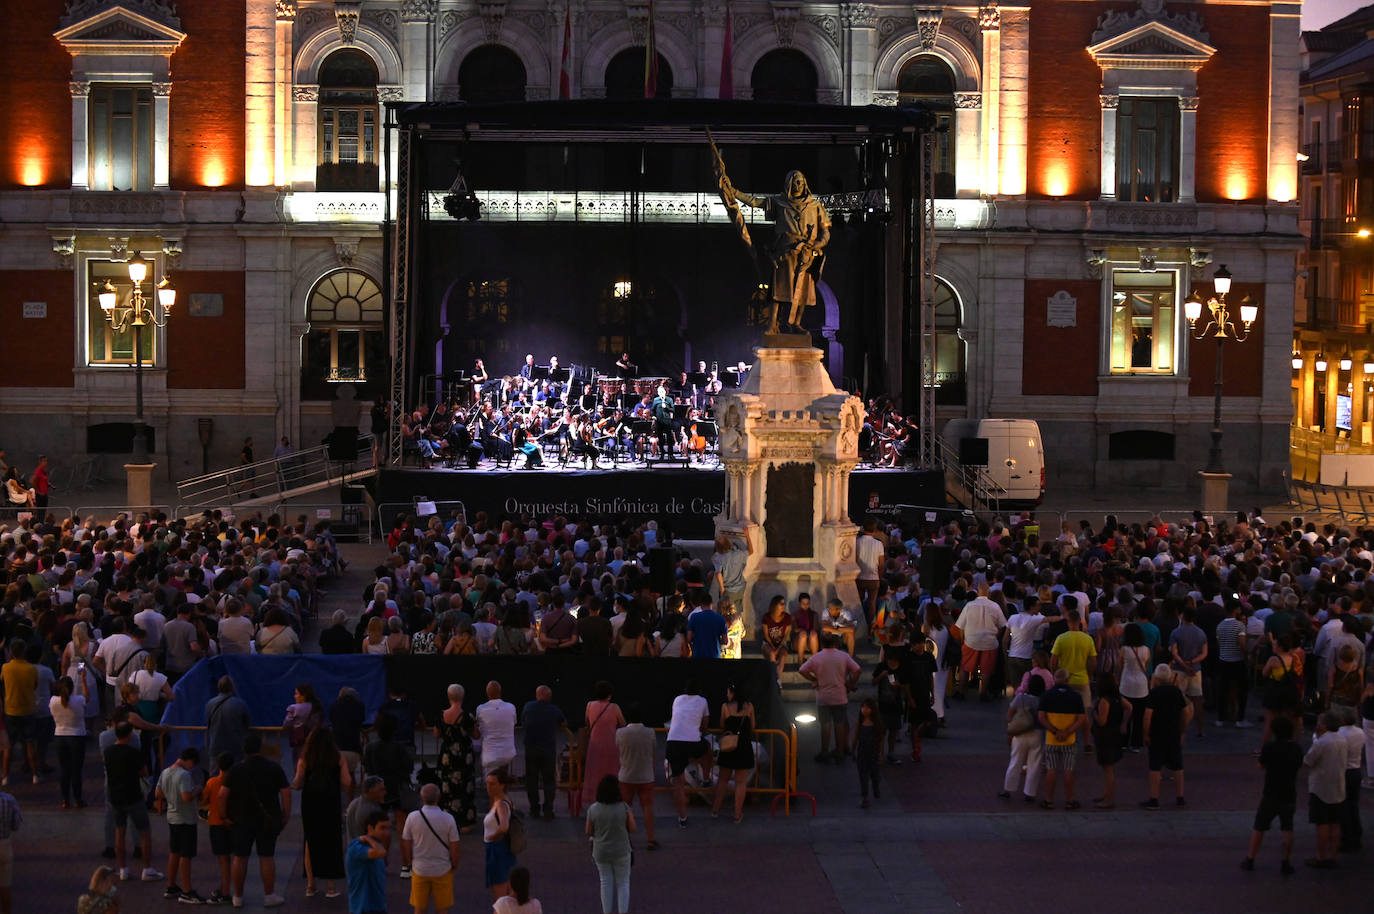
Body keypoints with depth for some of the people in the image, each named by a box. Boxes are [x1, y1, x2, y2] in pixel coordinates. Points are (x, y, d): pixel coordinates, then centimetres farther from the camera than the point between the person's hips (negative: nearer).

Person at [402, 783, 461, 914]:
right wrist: (454, 865, 10)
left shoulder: (412, 817, -8)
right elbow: (454, 848, -7)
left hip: (419, 869, 1)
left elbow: (405, 845, -2)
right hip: (443, 870, -1)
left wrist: (408, 863, 13)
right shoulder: (448, 819, -11)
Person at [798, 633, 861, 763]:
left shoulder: (816, 657, -4)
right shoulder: (844, 656, -1)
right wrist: (851, 685, 3)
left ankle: (825, 753, 6)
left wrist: (814, 680, 3)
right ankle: (840, 752, 10)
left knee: (825, 724, 4)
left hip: (823, 697, -1)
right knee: (840, 724, 7)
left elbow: (802, 670, -7)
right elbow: (857, 670, -7)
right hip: (840, 696, 1)